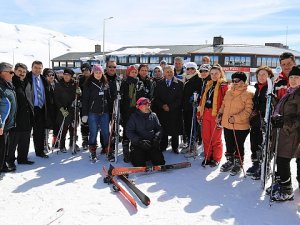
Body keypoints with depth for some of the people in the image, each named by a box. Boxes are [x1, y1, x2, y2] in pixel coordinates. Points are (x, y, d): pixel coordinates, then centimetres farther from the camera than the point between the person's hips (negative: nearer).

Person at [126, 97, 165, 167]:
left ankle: (149, 156, 22)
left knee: (160, 162, -9)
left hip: (152, 144, 3)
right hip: (138, 145, -3)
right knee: (139, 164, -16)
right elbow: (129, 132, -8)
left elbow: (159, 129, 11)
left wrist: (156, 137, -10)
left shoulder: (153, 116, 8)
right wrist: (140, 141, -20)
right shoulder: (133, 117, -3)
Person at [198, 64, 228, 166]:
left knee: (216, 138, 2)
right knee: (205, 137, 10)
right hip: (206, 113, 6)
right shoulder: (208, 85, 16)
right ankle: (207, 157, 23)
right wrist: (200, 114, 15)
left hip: (216, 114, -6)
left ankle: (216, 159, 16)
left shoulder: (223, 86, -4)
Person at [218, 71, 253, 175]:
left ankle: (238, 164, 27)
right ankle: (230, 161, 37)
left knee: (238, 146, 9)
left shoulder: (248, 93, -11)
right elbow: (224, 105, 20)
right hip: (227, 124, 6)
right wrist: (220, 114, 5)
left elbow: (248, 110, -16)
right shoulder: (229, 92, 9)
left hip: (241, 126, -6)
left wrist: (236, 118, -25)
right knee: (229, 144, 18)